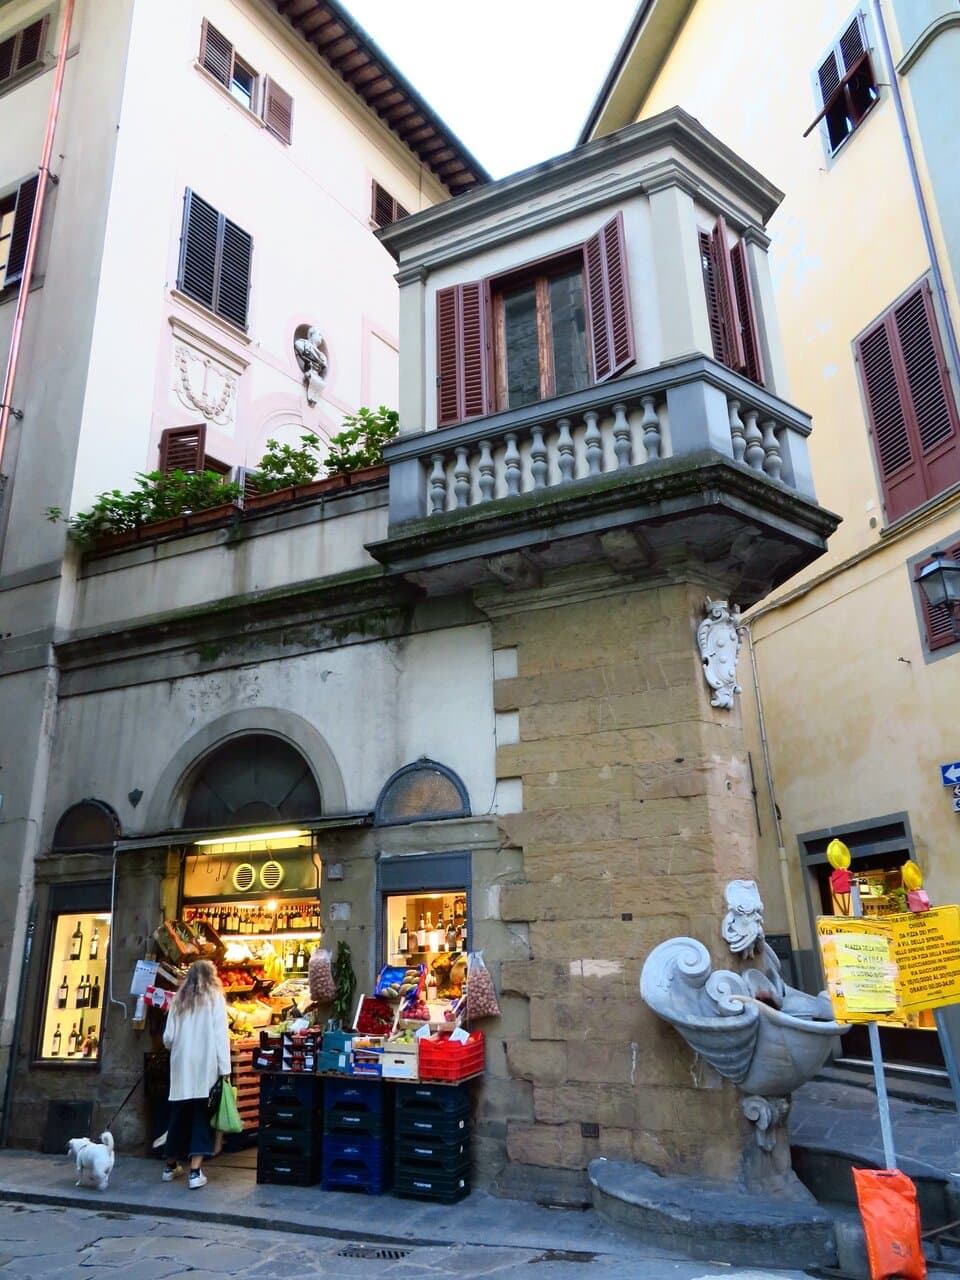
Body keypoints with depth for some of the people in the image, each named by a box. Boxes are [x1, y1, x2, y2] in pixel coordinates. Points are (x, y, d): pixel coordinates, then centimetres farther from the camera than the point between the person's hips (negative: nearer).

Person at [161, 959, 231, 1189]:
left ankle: (171, 1166, 28)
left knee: (179, 1116, 15)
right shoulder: (214, 997, -1)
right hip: (205, 1066, -4)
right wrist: (224, 1069, -6)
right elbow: (220, 1035, -7)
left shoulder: (179, 999, 8)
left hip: (182, 1066, 4)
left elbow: (167, 1037, 7)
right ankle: (195, 1172, -3)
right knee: (201, 1117, 1)